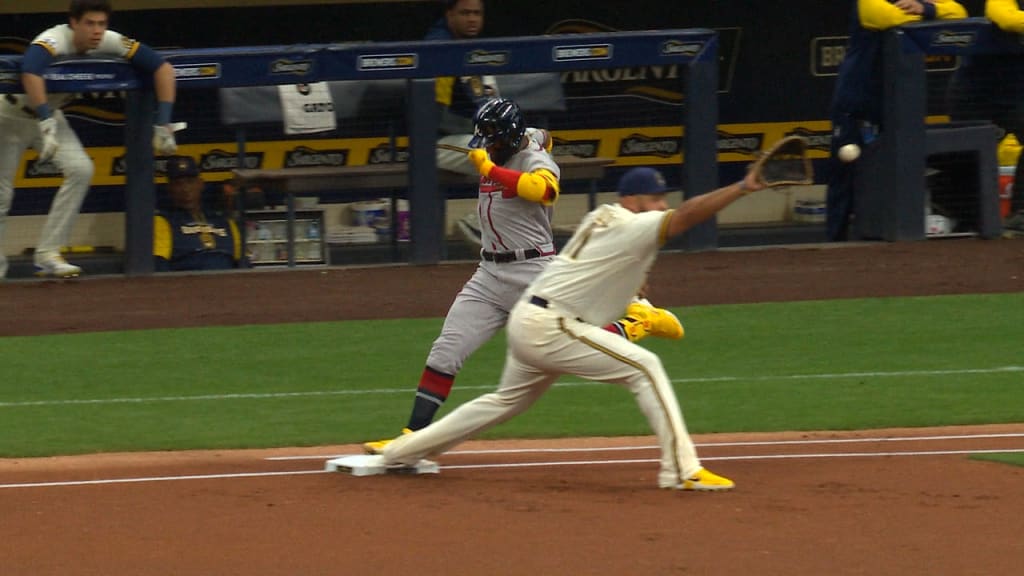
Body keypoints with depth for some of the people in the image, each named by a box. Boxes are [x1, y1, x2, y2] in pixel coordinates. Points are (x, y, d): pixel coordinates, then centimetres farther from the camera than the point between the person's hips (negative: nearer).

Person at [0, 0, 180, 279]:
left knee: (80, 169, -17)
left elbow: (163, 68, -17)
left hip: (49, 114, 5)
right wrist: (46, 124, -65)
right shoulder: (54, 42, -36)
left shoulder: (109, 43, -20)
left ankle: (47, 255, -10)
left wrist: (163, 124, -24)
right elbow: (30, 73, -58)